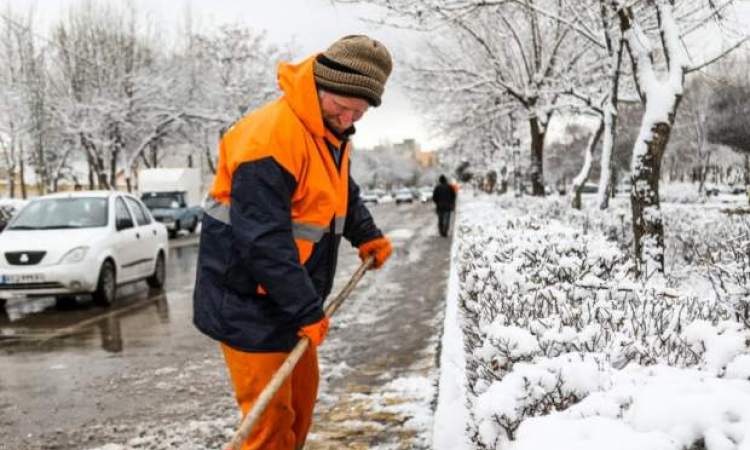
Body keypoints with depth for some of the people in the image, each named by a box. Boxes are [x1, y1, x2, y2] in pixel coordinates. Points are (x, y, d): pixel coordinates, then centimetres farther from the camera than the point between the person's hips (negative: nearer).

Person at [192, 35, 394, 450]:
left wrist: (365, 235, 12)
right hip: (250, 306, -10)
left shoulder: (332, 135, 7)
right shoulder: (271, 137, -26)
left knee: (301, 396, 18)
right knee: (270, 414, -6)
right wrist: (308, 311, -24)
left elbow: (343, 192, 27)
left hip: (289, 302, 10)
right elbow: (264, 243, -28)